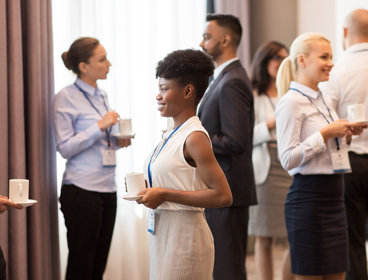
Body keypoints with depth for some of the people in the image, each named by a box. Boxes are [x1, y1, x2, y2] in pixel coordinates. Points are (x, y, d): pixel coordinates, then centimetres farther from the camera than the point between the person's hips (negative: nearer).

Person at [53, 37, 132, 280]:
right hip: (82, 189, -7)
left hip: (107, 187, 7)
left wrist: (118, 141, 5)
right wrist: (99, 126, -18)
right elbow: (65, 148, -11)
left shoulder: (101, 96, 15)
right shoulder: (66, 98, -7)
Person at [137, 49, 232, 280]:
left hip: (184, 236, -9)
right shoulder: (173, 134, 11)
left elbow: (223, 196, -22)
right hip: (163, 234, 9)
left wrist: (165, 195, -19)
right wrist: (150, 191, 2)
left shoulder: (194, 137, -15)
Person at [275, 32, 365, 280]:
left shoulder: (322, 99, 15)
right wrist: (326, 133, -18)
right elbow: (288, 159, -18)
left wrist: (345, 136, 7)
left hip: (335, 196, 8)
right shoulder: (291, 102, -11)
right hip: (309, 197, -8)